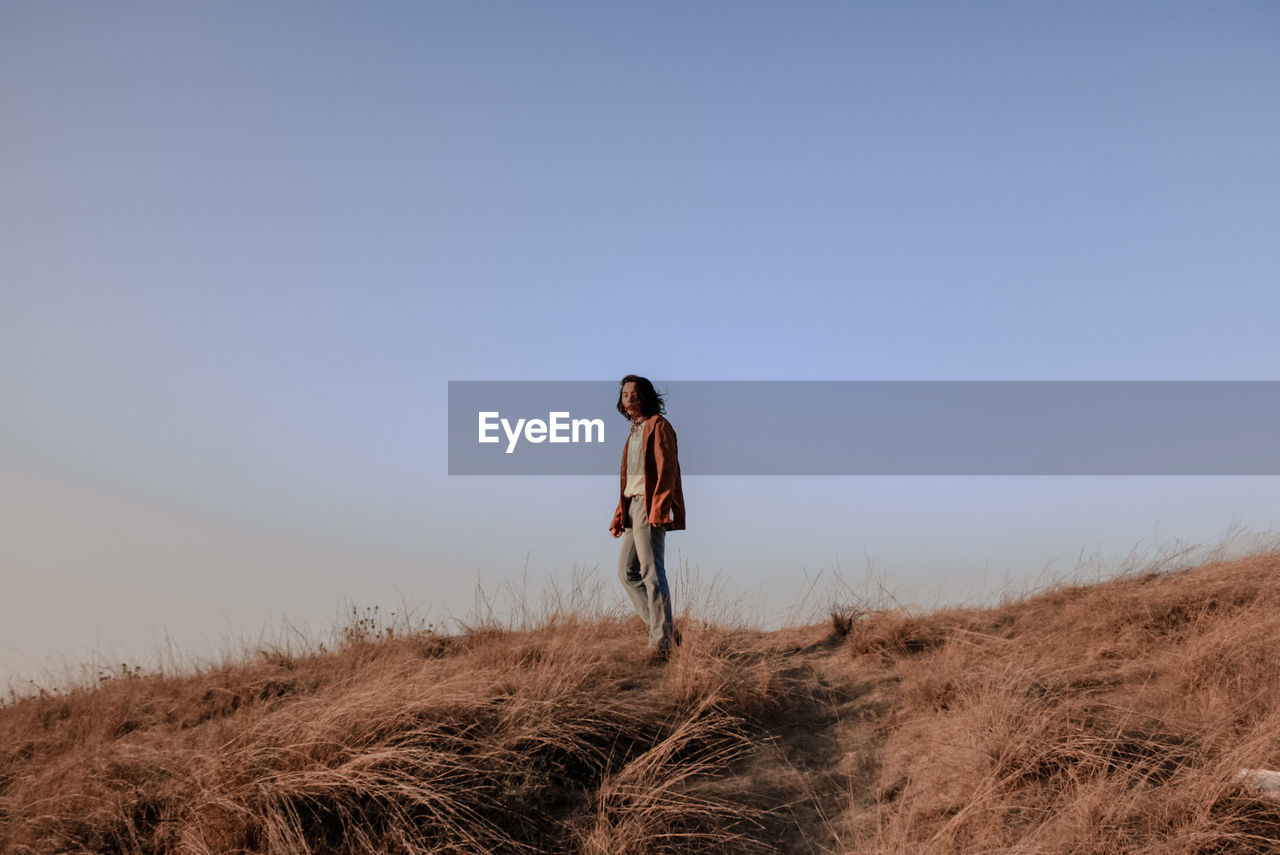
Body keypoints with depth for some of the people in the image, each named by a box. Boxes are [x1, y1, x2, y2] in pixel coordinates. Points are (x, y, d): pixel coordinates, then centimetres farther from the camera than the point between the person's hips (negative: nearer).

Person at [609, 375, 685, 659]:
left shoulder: (659, 426, -3)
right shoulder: (634, 432, 23)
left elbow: (667, 469, -13)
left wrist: (658, 508, -22)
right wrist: (619, 515, 18)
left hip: (650, 506, -9)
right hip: (633, 505, 9)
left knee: (651, 573, -10)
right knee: (627, 571, 8)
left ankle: (661, 643, -5)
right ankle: (664, 627, 14)